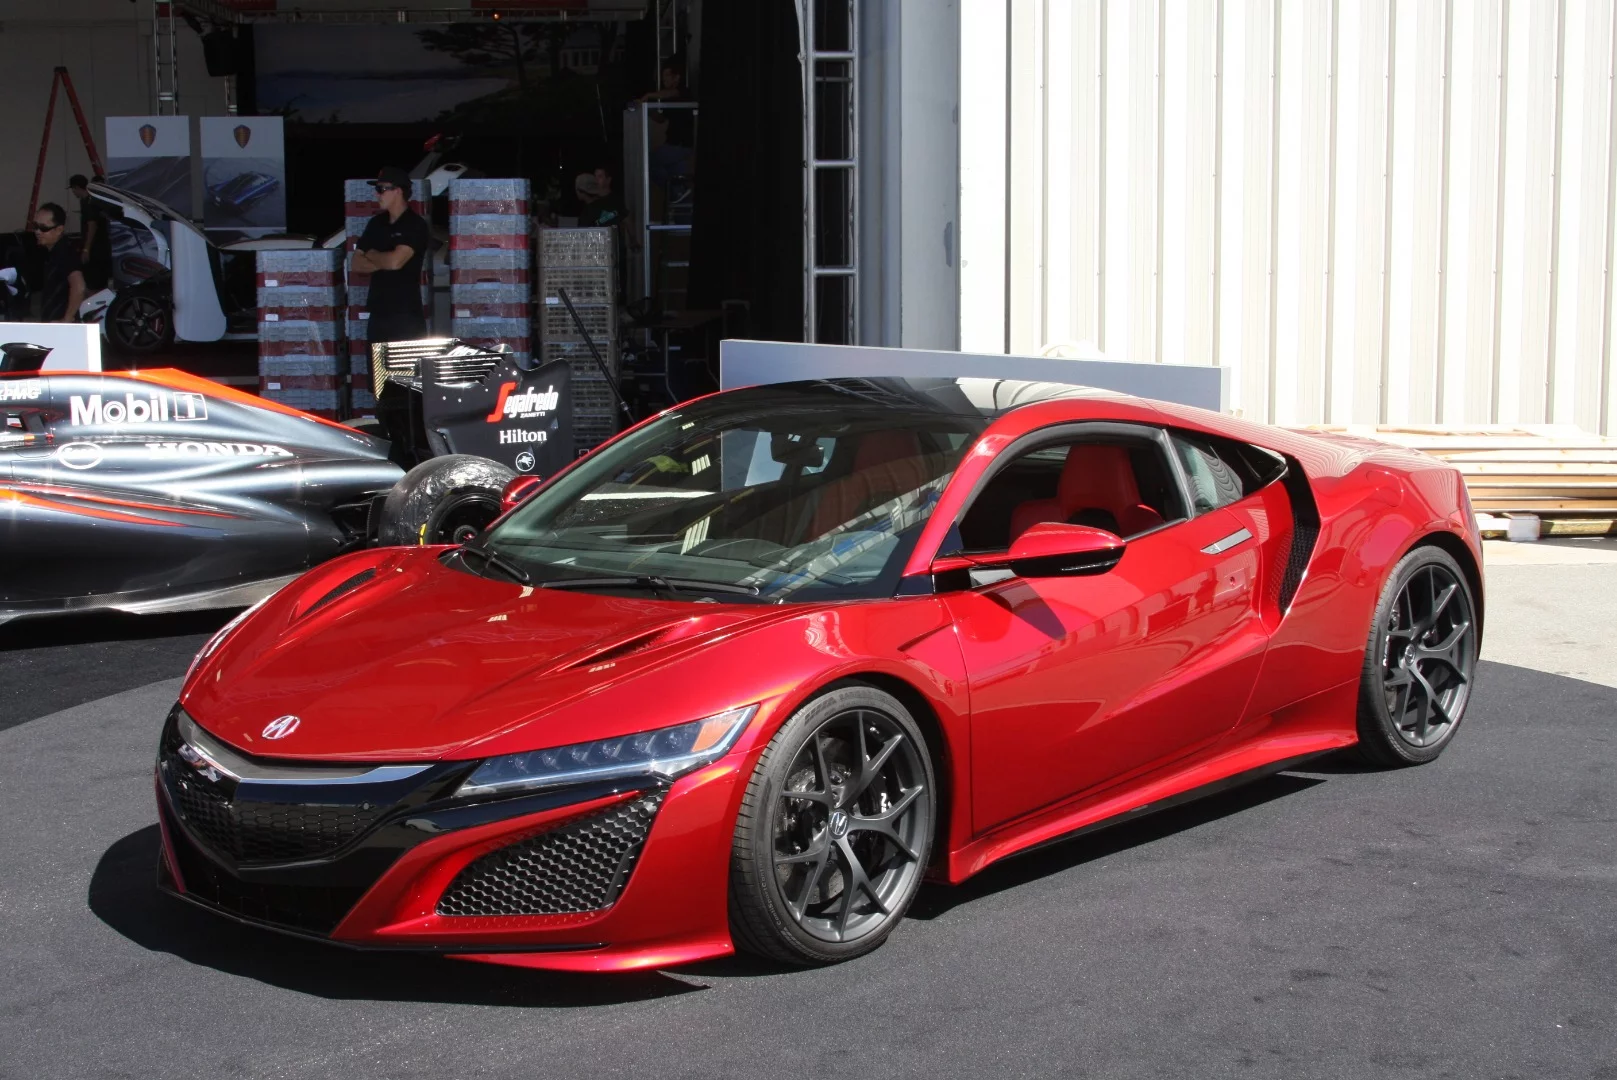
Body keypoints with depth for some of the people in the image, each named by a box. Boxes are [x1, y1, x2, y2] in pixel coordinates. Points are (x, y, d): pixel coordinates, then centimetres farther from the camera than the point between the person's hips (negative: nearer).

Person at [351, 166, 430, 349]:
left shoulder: (415, 225, -8)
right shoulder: (376, 223, 12)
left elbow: (395, 261, -20)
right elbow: (357, 263, 9)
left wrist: (371, 254, 0)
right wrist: (383, 262, -9)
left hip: (407, 316, -7)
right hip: (378, 314, 7)